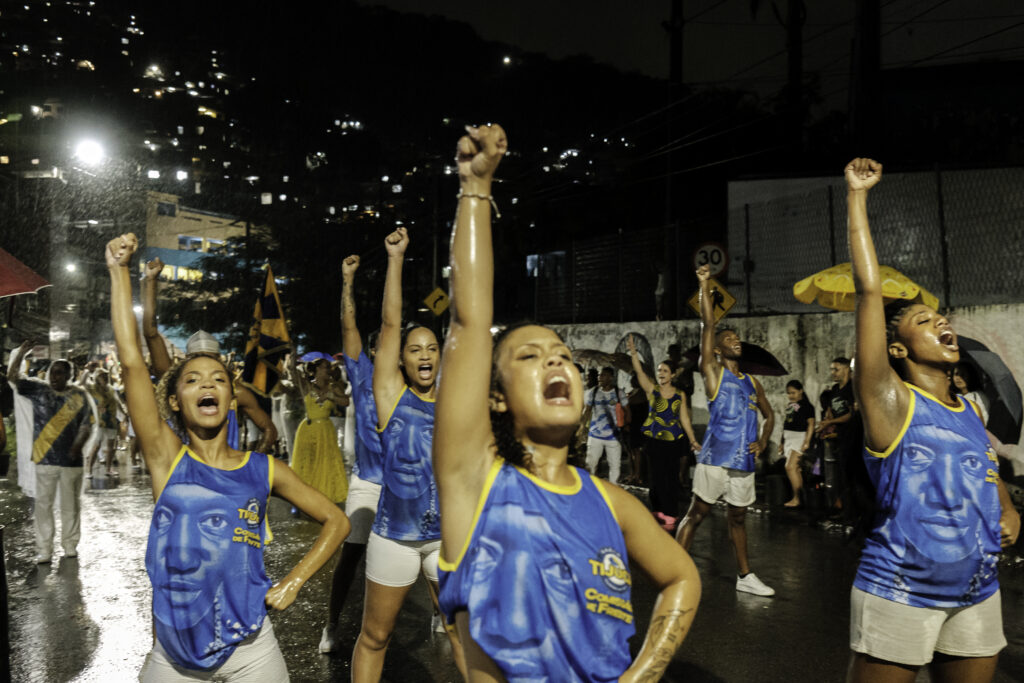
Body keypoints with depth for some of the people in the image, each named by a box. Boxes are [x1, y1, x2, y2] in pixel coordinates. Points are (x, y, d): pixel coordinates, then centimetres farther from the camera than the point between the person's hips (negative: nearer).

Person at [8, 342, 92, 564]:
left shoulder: (79, 395, 1)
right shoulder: (38, 389, 2)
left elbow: (86, 425, 1)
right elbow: (13, 376, -8)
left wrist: (78, 446, -14)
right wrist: (20, 352, -21)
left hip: (71, 460, 0)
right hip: (45, 459, 0)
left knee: (70, 504, 10)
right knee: (43, 504, 2)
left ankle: (70, 546, 22)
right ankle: (44, 551, 9)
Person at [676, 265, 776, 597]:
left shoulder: (752, 382, 16)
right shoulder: (712, 371, 0)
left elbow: (769, 414, 27)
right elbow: (708, 325, -7)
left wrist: (763, 441, 9)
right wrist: (704, 285, -10)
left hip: (744, 460, 6)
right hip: (715, 458, -5)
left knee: (738, 518, 16)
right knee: (696, 514, -2)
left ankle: (745, 576, 25)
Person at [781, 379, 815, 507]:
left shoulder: (806, 405, -6)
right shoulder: (789, 405, 15)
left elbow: (811, 424, -11)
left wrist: (807, 441, -19)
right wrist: (782, 441, 22)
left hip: (799, 437, -7)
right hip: (788, 438, 8)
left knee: (790, 467, -15)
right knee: (796, 469, 8)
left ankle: (796, 499, -11)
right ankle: (799, 497, 13)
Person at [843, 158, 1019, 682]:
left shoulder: (969, 412, 11)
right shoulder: (889, 400, -9)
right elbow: (869, 289, -15)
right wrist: (857, 195, -12)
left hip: (978, 596, 7)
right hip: (900, 596, -6)